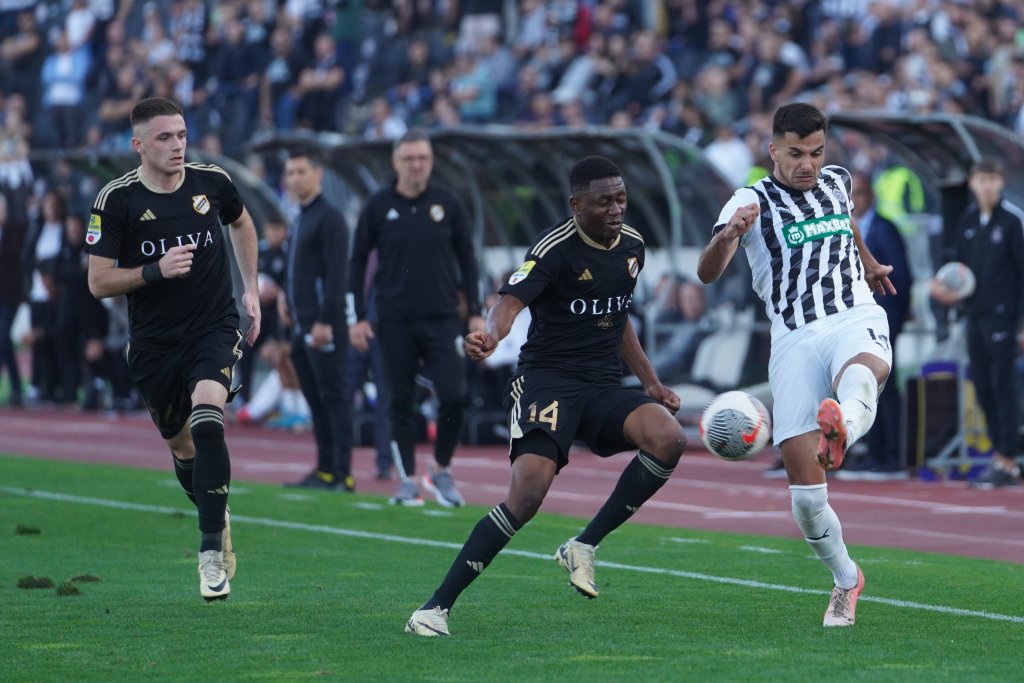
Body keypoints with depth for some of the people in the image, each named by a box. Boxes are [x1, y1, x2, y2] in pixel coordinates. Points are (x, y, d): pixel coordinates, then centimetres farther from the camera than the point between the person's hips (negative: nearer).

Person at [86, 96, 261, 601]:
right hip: (153, 343, 1)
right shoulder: (116, 200, -9)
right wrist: (156, 270, -22)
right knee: (181, 447, 11)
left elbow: (241, 223, 21)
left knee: (206, 421, -24)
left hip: (215, 328, -1)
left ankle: (211, 551, -19)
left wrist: (250, 289, 16)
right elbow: (98, 282, -8)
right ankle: (220, 523, 41)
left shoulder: (211, 182, -2)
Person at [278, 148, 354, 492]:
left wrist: (326, 321, -22)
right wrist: (288, 296, 14)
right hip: (302, 327, 9)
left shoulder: (329, 218, -10)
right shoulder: (300, 219, 18)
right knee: (316, 399, 10)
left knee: (333, 397, -8)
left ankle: (343, 474, -8)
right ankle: (324, 471, 14)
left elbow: (335, 274, -17)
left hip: (323, 326, -9)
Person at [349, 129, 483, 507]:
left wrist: (475, 312, 3)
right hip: (395, 320, 0)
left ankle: (442, 471, 8)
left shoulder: (448, 203, 3)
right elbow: (358, 261, 6)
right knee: (401, 401, 3)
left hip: (442, 318, 0)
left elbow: (466, 258, 9)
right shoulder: (378, 206, 1)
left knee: (453, 394, -10)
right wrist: (358, 317, 1)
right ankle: (407, 479, 13)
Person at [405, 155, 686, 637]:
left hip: (605, 387, 6)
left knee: (668, 437, -23)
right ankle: (437, 606, -16)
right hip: (547, 380, -6)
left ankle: (584, 547, -9)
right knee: (528, 493, -24)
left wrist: (650, 381, 20)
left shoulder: (632, 246, 10)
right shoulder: (556, 248, -12)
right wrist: (491, 335, -50)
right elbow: (512, 299, -27)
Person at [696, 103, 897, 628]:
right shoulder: (752, 202, 1)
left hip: (855, 317, 2)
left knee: (863, 370, -40)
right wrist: (727, 236, -35)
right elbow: (707, 273, -14)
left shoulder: (838, 181, 15)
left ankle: (842, 432, -74)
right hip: (794, 341, -2)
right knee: (804, 486, -9)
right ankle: (845, 579, 14)